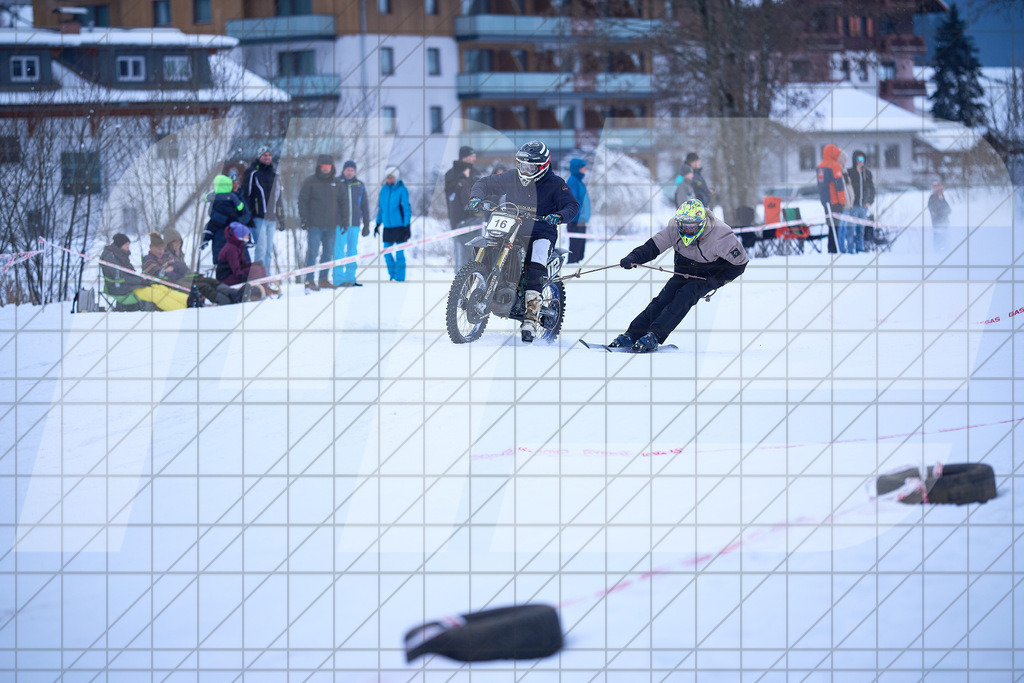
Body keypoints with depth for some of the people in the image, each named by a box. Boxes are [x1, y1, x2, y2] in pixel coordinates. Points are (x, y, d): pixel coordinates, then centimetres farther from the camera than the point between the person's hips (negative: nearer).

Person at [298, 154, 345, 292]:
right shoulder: (310, 182, -2)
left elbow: (340, 201, 19)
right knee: (313, 252, -8)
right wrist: (303, 218, -12)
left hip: (330, 224, 5)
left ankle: (323, 279, 16)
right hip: (314, 224, -5)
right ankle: (309, 281, -6)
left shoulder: (335, 183, 12)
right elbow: (303, 201, -4)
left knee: (328, 253, 7)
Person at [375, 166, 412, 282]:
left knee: (399, 253, -3)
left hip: (399, 226, -6)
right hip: (388, 226, 6)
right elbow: (381, 207, 17)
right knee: (387, 252, 7)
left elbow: (407, 209, -8)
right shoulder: (384, 189, 8)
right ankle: (393, 274, 20)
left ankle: (399, 277, 3)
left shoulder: (402, 190, -8)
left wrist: (407, 227, -12)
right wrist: (378, 224, 17)